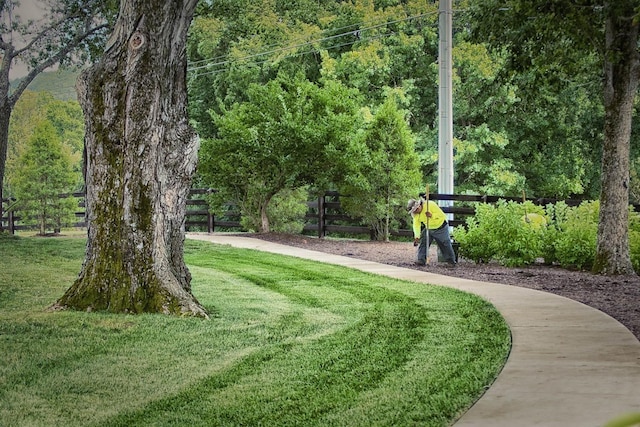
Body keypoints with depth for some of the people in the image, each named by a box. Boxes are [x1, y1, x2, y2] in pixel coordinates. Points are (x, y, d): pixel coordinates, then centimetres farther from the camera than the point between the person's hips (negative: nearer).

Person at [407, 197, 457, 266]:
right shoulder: (415, 214, -12)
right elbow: (416, 225, -16)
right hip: (428, 228, 4)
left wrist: (432, 215, -42)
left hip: (440, 227, -4)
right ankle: (421, 260, -10)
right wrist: (417, 237, -28)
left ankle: (451, 261, 17)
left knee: (446, 244, 3)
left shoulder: (430, 205, -29)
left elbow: (442, 215, -27)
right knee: (422, 242, -11)